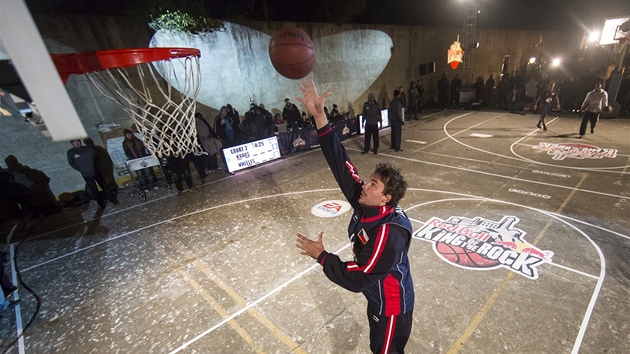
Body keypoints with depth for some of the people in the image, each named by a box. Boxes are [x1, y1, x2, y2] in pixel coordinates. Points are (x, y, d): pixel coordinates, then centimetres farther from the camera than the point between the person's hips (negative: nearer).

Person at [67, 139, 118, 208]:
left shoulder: (88, 149, -4)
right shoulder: (70, 153, -5)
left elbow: (96, 157, 11)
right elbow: (71, 163, 6)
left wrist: (97, 167, 2)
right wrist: (81, 170, -2)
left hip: (97, 172, 1)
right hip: (87, 175, -1)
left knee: (104, 186, 8)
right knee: (94, 190, 7)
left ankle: (113, 199, 22)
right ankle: (101, 203, 22)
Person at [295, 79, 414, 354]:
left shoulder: (389, 234, -37)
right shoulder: (365, 204, -17)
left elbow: (357, 279, -34)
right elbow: (341, 163, -23)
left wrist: (321, 256, -26)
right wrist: (319, 116, -28)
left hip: (391, 308, -7)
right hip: (379, 300, 7)